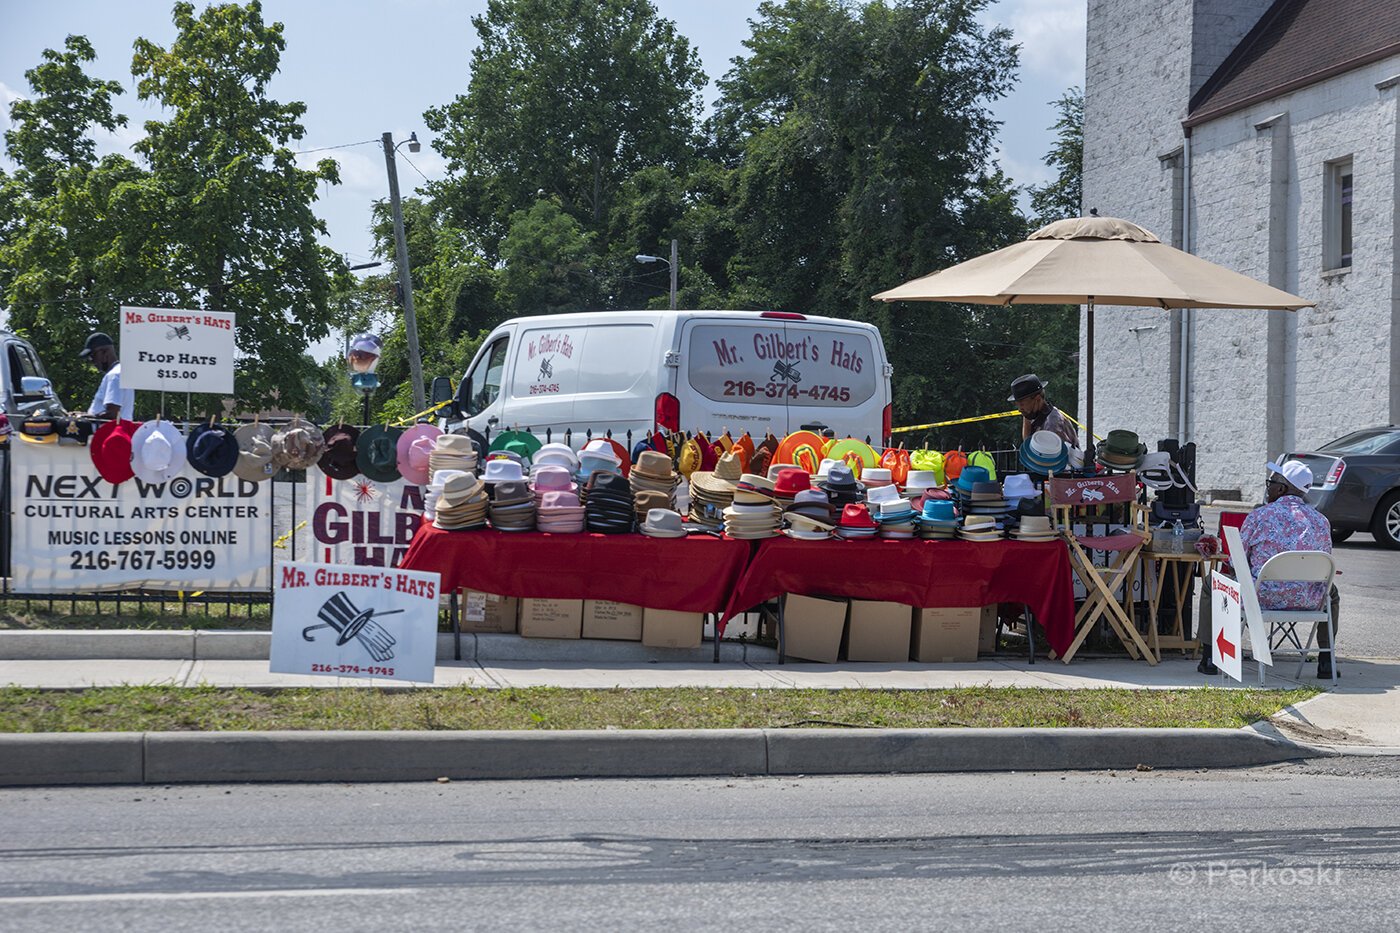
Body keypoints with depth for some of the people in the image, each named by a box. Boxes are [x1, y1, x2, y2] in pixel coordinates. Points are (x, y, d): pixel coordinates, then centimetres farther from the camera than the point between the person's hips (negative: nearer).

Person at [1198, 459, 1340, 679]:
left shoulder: (1260, 516, -5)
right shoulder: (1321, 521, 4)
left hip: (1263, 598, -3)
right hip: (1307, 601, 3)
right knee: (1331, 591, 38)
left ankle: (1210, 657, 21)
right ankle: (1326, 662, 32)